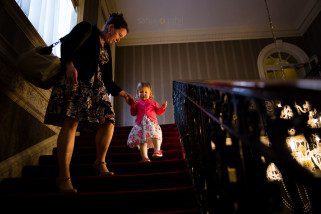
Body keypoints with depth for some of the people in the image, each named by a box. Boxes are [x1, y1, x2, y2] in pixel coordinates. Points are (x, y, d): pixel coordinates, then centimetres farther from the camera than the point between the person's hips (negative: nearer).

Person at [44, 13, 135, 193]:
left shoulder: (106, 48, 26)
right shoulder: (87, 29, 9)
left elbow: (107, 79, 24)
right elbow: (67, 43, -7)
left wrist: (123, 93, 18)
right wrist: (70, 64, -24)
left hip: (96, 87, 8)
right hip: (75, 80, -7)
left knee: (109, 122, -7)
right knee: (71, 122, -19)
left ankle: (100, 162, 9)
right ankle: (64, 177, -20)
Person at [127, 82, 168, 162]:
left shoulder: (153, 102, 16)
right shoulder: (137, 103, 16)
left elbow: (158, 112, 12)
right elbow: (133, 113, 14)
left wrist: (163, 107, -5)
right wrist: (132, 106, 0)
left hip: (152, 123, 0)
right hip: (141, 124, 0)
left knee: (156, 136, -21)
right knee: (143, 141, -3)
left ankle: (157, 151, -17)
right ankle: (144, 157, -1)